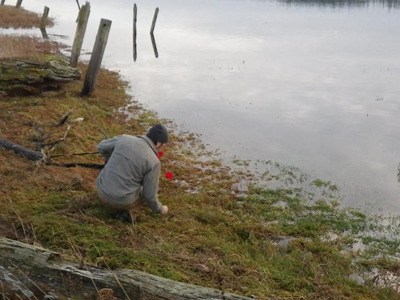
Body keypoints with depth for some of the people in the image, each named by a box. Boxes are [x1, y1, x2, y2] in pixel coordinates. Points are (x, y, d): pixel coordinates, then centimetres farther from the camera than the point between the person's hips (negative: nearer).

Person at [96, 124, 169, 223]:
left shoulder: (124, 139, -4)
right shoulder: (154, 162, -16)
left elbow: (102, 147, 15)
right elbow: (150, 195, -10)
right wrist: (160, 209, 10)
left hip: (103, 191, 4)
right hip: (123, 200, -4)